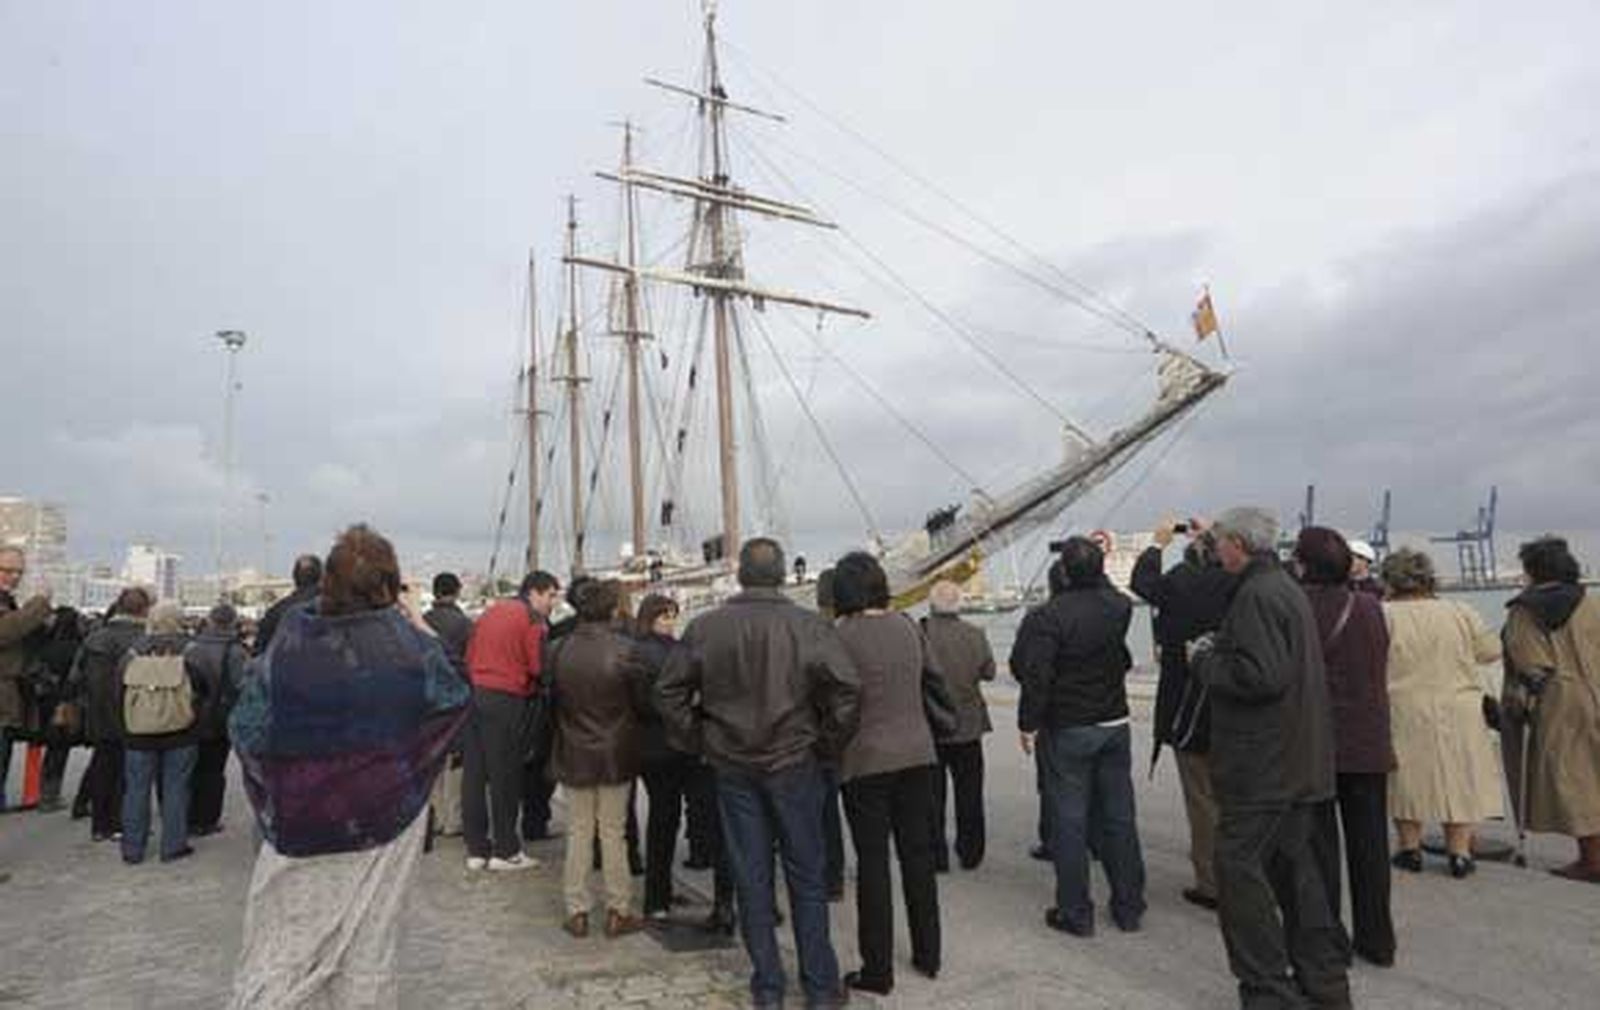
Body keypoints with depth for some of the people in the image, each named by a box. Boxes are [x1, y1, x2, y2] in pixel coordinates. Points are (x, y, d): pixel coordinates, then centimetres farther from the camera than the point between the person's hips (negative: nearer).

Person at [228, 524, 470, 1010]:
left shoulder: (292, 634, -11)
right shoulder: (406, 639, -15)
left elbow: (246, 728, -7)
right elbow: (456, 699, -2)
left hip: (298, 819, 1)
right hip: (384, 820, -1)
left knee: (279, 948, 14)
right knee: (369, 943, 14)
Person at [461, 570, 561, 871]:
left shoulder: (490, 612, 15)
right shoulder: (531, 619, -8)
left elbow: (469, 656, 16)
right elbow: (538, 667, -14)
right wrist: (536, 689, 4)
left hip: (476, 696, 7)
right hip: (507, 702, -7)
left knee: (474, 773, 10)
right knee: (505, 777, 2)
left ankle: (476, 849, 19)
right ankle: (505, 851, 11)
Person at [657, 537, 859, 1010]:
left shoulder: (705, 628, -4)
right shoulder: (808, 626, -11)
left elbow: (669, 692, -1)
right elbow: (847, 687, -17)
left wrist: (697, 742, 9)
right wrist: (827, 742, -3)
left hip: (732, 767, 2)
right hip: (793, 763, -1)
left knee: (751, 876, 12)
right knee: (806, 874, 12)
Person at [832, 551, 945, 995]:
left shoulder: (843, 636, -14)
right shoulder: (907, 625, 1)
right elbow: (935, 674, 13)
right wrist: (951, 712, 30)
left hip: (867, 761, -5)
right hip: (918, 754, 5)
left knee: (872, 863, 5)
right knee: (918, 854, 16)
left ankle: (877, 970, 15)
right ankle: (928, 955, 29)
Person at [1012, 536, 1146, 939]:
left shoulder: (1050, 616, -17)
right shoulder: (1118, 606, -1)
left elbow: (1035, 676, -19)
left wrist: (1028, 723, -10)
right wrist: (1095, 558, 31)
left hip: (1069, 730, -5)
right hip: (1115, 725, 5)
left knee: (1071, 822, 4)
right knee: (1119, 818, 13)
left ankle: (1075, 913, 12)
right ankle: (1129, 907, 24)